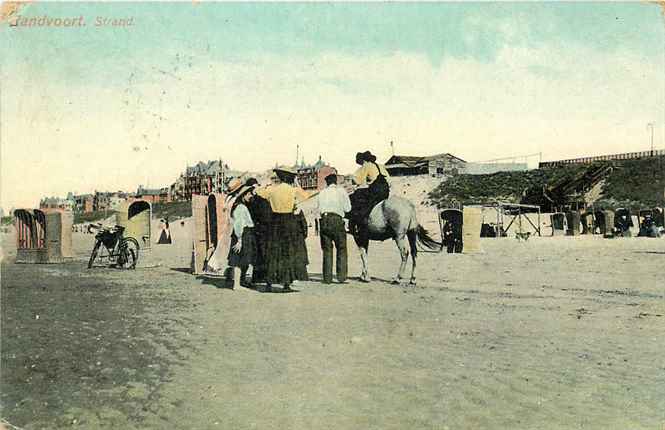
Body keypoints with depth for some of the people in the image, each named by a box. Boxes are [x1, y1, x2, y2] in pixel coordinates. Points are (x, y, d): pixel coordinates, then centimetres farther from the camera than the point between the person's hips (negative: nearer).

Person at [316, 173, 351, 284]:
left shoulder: (321, 193, 14)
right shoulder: (341, 191, 6)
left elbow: (317, 208, 9)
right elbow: (347, 208, 4)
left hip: (324, 220, 3)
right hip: (337, 220, -3)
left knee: (327, 250, 8)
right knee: (341, 249, 8)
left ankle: (327, 278, 7)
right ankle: (341, 276, 3)